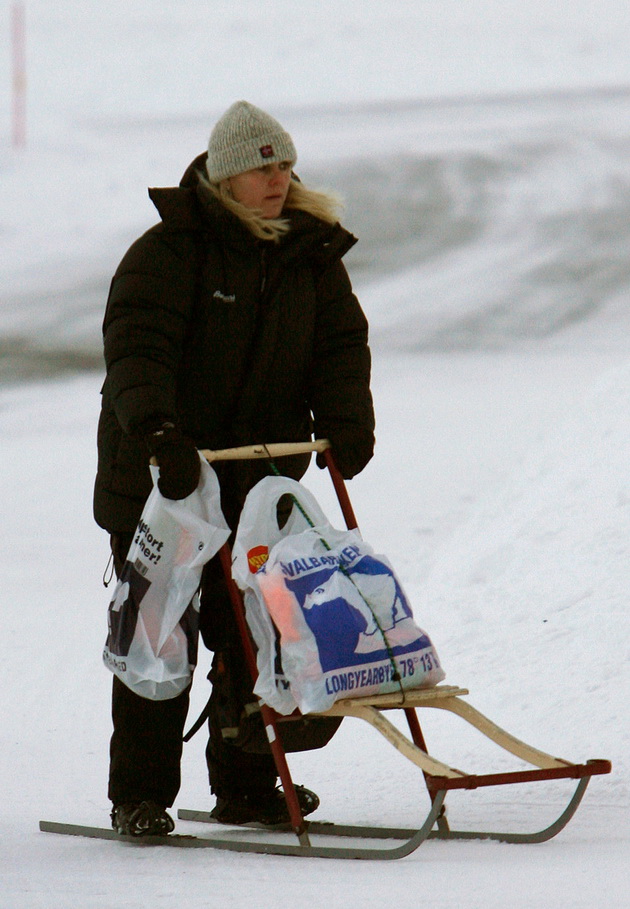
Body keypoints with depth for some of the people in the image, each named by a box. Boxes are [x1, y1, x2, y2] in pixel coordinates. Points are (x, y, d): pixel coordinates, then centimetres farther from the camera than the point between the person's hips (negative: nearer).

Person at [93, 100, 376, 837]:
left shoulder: (312, 255, 7)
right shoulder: (169, 252, -11)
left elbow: (340, 343, 5)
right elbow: (136, 345, -22)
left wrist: (345, 423, -14)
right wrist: (154, 427, -38)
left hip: (256, 478, 5)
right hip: (159, 473, -4)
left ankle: (246, 785, 15)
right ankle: (139, 796, 6)